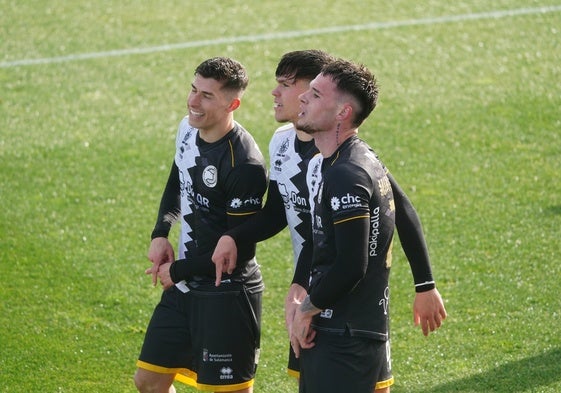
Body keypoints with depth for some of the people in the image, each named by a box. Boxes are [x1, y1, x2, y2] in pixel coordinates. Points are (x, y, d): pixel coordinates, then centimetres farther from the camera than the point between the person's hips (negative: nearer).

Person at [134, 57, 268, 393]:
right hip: (184, 288, 9)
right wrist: (160, 234, 4)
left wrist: (178, 271, -11)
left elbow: (240, 249, -21)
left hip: (227, 297, -9)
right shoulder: (188, 129, 1)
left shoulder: (245, 165, -24)